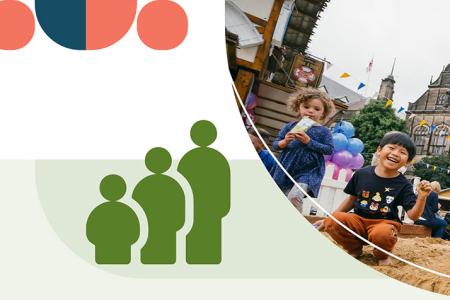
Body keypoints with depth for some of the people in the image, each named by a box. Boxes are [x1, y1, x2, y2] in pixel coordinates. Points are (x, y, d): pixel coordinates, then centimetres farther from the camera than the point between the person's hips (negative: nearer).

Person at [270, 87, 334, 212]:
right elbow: (275, 145, 7)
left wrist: (309, 141, -15)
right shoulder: (290, 126, 6)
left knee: (294, 197, -23)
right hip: (286, 169, 4)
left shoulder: (323, 131, 2)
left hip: (309, 171, -3)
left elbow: (329, 150, -8)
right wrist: (285, 142, -15)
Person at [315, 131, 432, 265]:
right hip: (358, 219, 2)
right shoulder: (362, 174, -1)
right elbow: (352, 199, 12)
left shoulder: (403, 185, -5)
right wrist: (328, 219, 11)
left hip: (385, 222, -2)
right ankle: (354, 249, 4)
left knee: (382, 234, -39)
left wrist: (421, 197, -29)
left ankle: (382, 255, 1)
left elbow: (413, 215, -9)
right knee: (333, 221, -28)